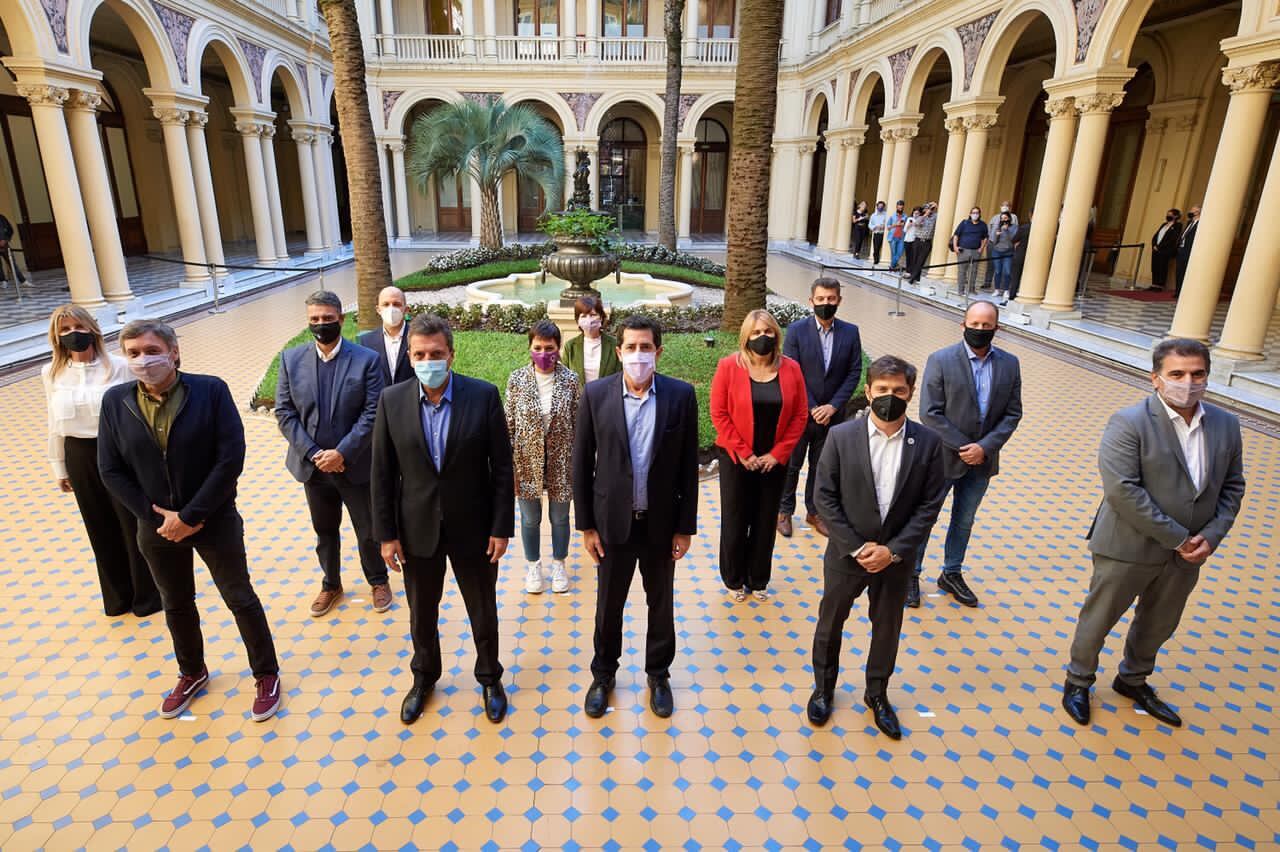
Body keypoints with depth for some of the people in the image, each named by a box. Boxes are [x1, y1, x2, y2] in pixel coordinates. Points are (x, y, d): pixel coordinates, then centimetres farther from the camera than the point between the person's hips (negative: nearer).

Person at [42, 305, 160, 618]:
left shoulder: (118, 367, -11)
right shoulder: (51, 374, 0)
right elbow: (55, 424, 8)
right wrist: (59, 467, 12)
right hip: (80, 456, 4)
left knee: (133, 524, 7)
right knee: (101, 528, 15)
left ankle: (148, 594, 24)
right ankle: (118, 596, 32)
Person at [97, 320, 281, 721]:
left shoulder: (211, 390, -14)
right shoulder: (115, 401, -4)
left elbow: (231, 457, -17)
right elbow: (111, 470, -1)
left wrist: (191, 515, -18)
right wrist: (156, 515, -10)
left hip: (215, 520, -3)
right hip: (158, 526, 4)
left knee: (240, 598, 9)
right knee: (176, 605, 21)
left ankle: (267, 675, 27)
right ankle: (192, 673, 45)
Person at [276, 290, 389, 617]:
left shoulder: (368, 359, -10)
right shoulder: (291, 359, -1)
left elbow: (372, 413, -13)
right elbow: (284, 412, -2)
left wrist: (342, 453, -18)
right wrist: (314, 453, -12)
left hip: (355, 465, -3)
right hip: (313, 465, 3)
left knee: (369, 530, 11)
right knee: (324, 531, 20)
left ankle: (378, 581, 35)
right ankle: (331, 585, 40)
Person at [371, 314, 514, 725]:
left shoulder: (483, 395, -12)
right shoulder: (392, 400, -7)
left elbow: (502, 467, -9)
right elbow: (382, 473, -2)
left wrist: (501, 527, -9)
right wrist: (385, 533, -2)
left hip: (472, 526, -1)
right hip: (417, 528, 2)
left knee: (483, 610, 16)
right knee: (421, 613, 21)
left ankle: (490, 678, 41)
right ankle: (424, 677, 47)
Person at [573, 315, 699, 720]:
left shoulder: (681, 395, -9)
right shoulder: (596, 394, -8)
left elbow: (688, 466, -4)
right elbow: (582, 462, -3)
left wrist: (685, 527, -2)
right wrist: (586, 525, -3)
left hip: (661, 522, 0)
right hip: (613, 520, 0)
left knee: (661, 602, 17)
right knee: (608, 604, 16)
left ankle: (658, 674, 40)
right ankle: (603, 674, 39)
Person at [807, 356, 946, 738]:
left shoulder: (927, 442, -9)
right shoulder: (841, 436, -13)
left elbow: (930, 504, -5)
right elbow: (825, 498, -10)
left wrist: (894, 550, -13)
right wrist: (856, 548, -14)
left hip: (896, 558, 1)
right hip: (846, 554, -1)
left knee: (887, 628, 18)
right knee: (830, 624, 15)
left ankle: (877, 694, 42)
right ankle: (823, 687, 41)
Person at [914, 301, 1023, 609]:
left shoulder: (1009, 364, 0)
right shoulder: (941, 360, -13)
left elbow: (1013, 413, 0)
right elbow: (929, 413, -15)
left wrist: (985, 447, -13)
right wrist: (963, 447, -17)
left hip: (982, 459, 4)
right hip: (943, 456, -4)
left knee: (964, 520, 19)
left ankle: (951, 574, 37)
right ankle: (912, 574, 27)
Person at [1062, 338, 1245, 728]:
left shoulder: (1226, 424, 2)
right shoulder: (1129, 423, -18)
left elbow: (1232, 486, 8)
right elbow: (1122, 490, -24)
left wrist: (1211, 536, -6)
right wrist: (1177, 538, -20)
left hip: (1188, 552, 6)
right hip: (1129, 549, -6)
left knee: (1160, 624, 23)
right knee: (1099, 618, 11)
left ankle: (1133, 680, 46)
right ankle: (1078, 680, 34)